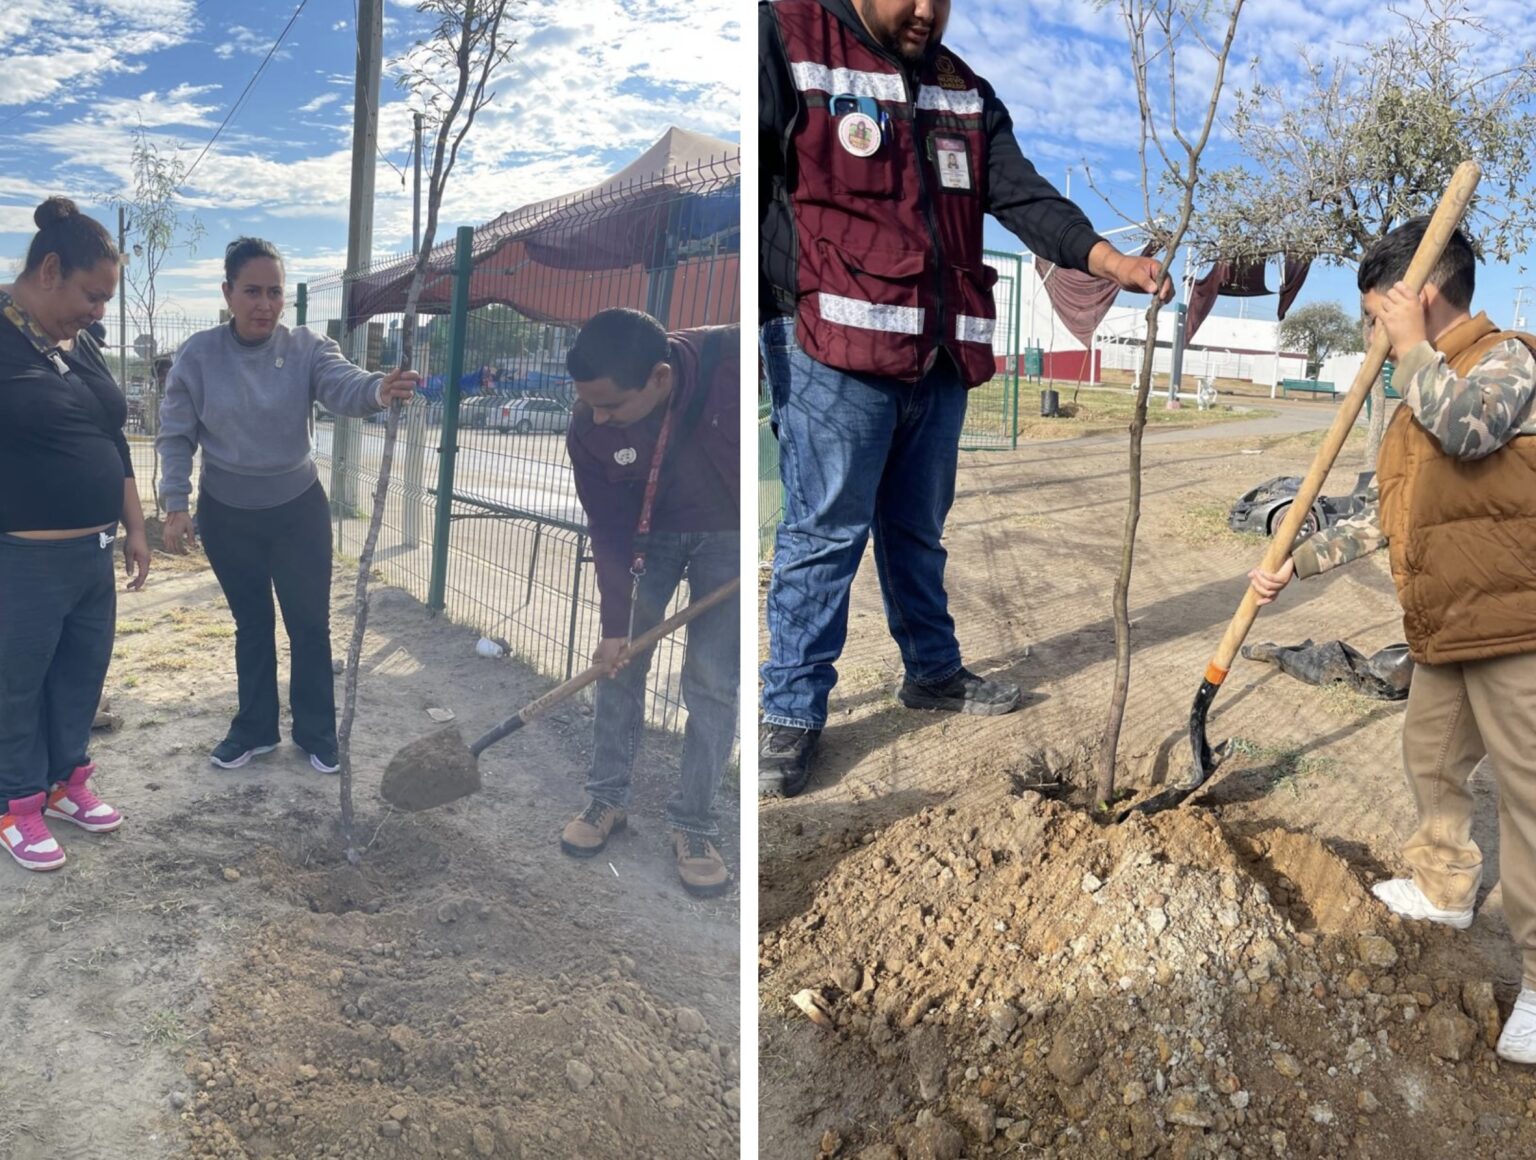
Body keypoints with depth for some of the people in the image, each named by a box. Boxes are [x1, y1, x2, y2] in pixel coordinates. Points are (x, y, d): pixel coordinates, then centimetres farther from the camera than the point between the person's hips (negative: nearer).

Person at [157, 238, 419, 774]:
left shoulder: (307, 348, -10)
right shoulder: (198, 355, -8)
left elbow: (344, 385, -30)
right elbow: (176, 436, -3)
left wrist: (380, 389, -53)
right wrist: (177, 505, -10)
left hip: (297, 509, -1)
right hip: (226, 513, 1)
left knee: (310, 623, 5)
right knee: (251, 624, 14)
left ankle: (317, 731, 21)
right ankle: (254, 728, 30)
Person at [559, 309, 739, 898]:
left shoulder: (734, 358, -33)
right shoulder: (588, 430, -23)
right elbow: (609, 528, -14)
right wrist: (615, 622, -14)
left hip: (728, 534, -2)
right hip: (647, 533, 2)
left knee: (712, 683, -3)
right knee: (620, 663, 3)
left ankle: (693, 823, 10)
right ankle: (606, 798, 21)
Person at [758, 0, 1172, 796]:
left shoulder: (964, 91, 17)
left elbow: (1022, 195, 8)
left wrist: (1110, 261, -9)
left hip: (940, 355, 6)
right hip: (833, 347, -6)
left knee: (919, 529, 16)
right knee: (823, 531, -6)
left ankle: (934, 671, 31)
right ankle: (791, 712, 4)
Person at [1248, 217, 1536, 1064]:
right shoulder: (1412, 408, 16)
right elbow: (1378, 518, 20)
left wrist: (1413, 345, -16)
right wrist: (1293, 566, 19)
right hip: (1443, 631, 9)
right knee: (1430, 758, 21)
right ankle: (1445, 886, 42)